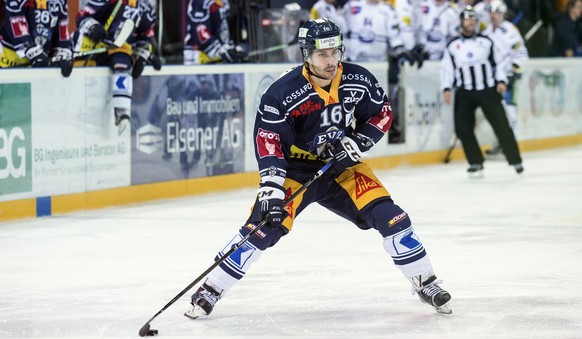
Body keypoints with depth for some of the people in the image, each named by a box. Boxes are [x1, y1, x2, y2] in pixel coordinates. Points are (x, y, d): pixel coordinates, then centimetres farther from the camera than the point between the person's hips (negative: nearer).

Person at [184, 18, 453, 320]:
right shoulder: (283, 91, -23)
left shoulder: (358, 80, -11)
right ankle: (210, 291, -5)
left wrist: (359, 141, -14)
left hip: (341, 167, 3)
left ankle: (425, 283, 6)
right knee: (263, 226, -17)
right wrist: (271, 187, -33)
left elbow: (383, 113, 3)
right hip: (296, 170, -3)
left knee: (388, 215, -10)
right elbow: (268, 138, -24)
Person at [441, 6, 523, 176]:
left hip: (488, 90, -1)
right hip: (464, 93, 1)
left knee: (501, 124, -4)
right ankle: (476, 163, 5)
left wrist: (501, 81, -4)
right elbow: (446, 69, 4)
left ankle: (515, 160, 4)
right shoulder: (452, 46, 4)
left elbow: (498, 62, 9)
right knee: (462, 128, -7)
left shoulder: (486, 41, 6)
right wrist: (446, 89, -7)